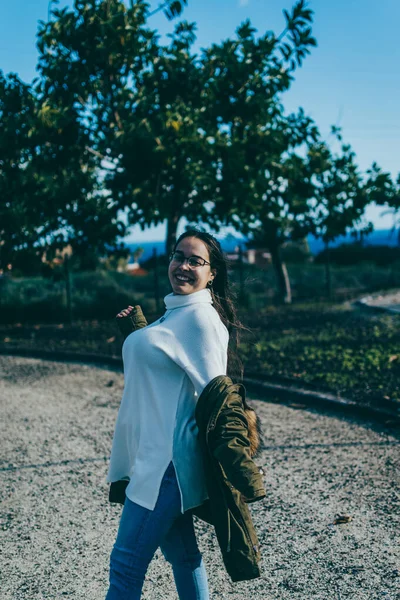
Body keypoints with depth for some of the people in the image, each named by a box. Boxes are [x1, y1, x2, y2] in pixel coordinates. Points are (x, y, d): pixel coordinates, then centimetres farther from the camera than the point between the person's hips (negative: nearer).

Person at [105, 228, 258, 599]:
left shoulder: (201, 317, -15)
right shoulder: (176, 311, 13)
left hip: (168, 459, -10)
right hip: (155, 454, 10)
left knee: (126, 564, -2)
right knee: (181, 552, 20)